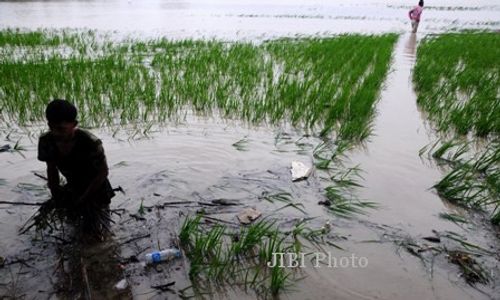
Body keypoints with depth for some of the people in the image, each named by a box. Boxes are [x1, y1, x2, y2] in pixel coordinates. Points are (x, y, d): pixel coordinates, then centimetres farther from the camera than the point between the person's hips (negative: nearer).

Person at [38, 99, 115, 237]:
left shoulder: (90, 143, -36)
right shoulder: (46, 141, -21)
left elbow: (103, 172, -23)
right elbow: (52, 169, -4)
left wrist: (83, 198, -20)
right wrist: (55, 194, -10)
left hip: (95, 187, -4)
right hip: (73, 187, 5)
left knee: (92, 229, 3)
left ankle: (103, 206, 28)